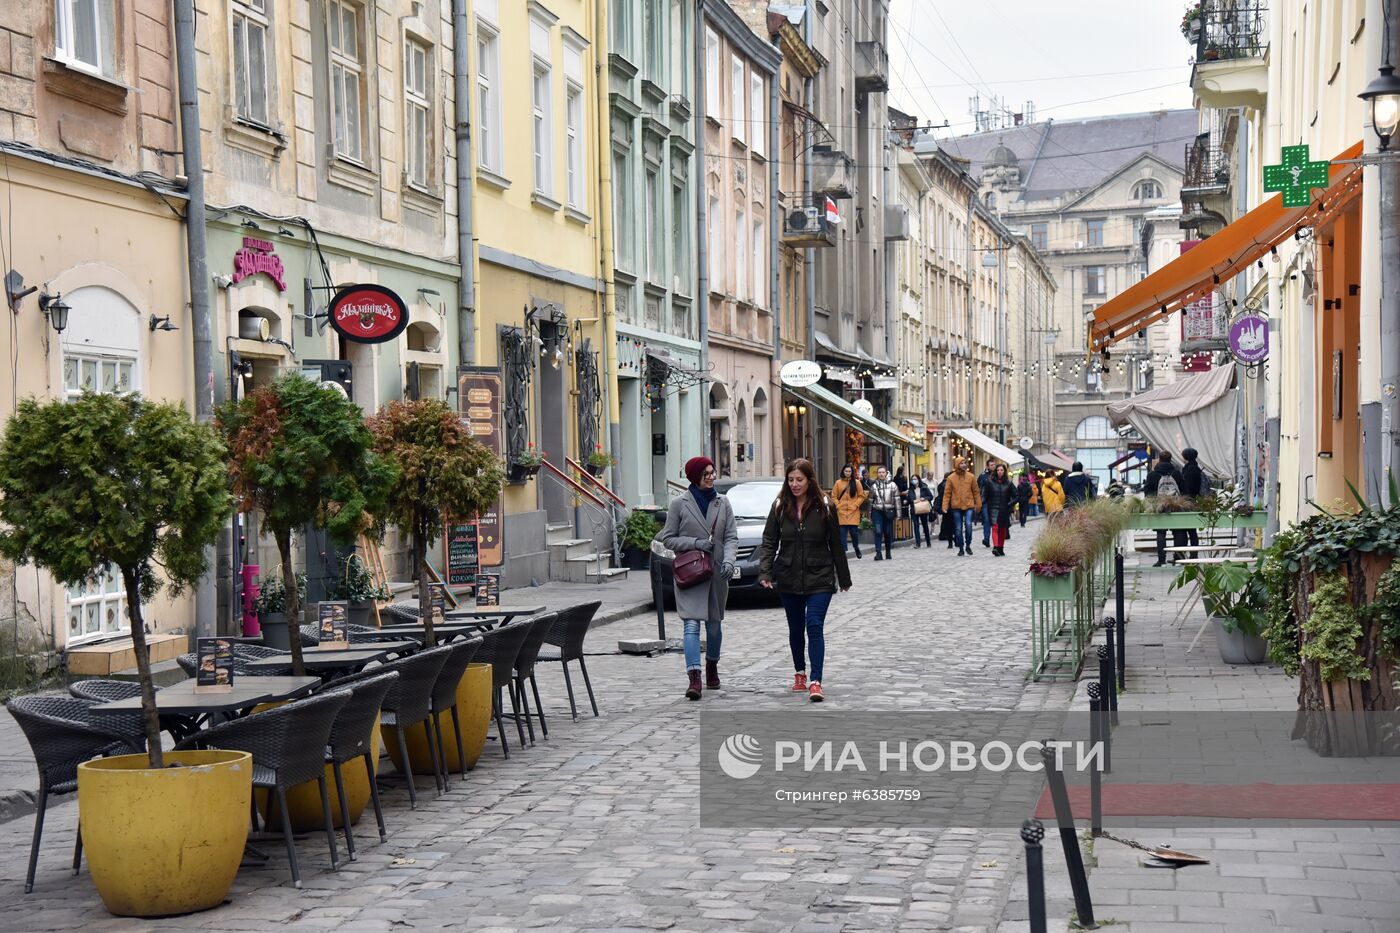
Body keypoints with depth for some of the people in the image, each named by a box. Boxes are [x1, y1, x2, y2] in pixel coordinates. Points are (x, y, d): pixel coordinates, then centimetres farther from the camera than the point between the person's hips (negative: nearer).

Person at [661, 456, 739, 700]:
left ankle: (712, 666, 35)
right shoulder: (679, 504, -3)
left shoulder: (722, 503, 7)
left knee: (714, 624, 13)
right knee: (692, 625, -14)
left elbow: (731, 537, 5)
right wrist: (695, 543, -14)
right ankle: (694, 678, -20)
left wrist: (729, 560, -14)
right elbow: (668, 538, 0)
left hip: (717, 572, 4)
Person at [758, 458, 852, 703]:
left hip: (819, 579, -3)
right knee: (796, 629, 14)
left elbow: (835, 544, 2)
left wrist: (844, 577, 6)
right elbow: (769, 542, 0)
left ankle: (816, 682, -17)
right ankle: (800, 674, 31)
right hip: (788, 579, 3)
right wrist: (765, 573, -12)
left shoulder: (824, 507, -4)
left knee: (814, 627, -13)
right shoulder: (779, 508, 0)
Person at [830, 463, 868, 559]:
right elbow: (833, 496, 7)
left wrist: (856, 505, -6)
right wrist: (838, 505, -5)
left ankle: (856, 547, 26)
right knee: (842, 532, -3)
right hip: (841, 512, 1)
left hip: (853, 512, -1)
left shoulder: (857, 482, 4)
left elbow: (861, 496, 5)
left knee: (854, 531, 0)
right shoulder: (838, 483, 5)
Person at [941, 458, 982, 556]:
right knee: (958, 529, 4)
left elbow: (976, 492, 7)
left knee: (968, 525, -14)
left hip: (969, 506, 0)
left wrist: (978, 504, 4)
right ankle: (961, 549, 16)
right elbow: (947, 493, 0)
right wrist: (945, 506, -6)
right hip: (956, 507, 0)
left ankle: (968, 545, 6)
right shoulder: (951, 478, -1)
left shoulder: (971, 477, 3)